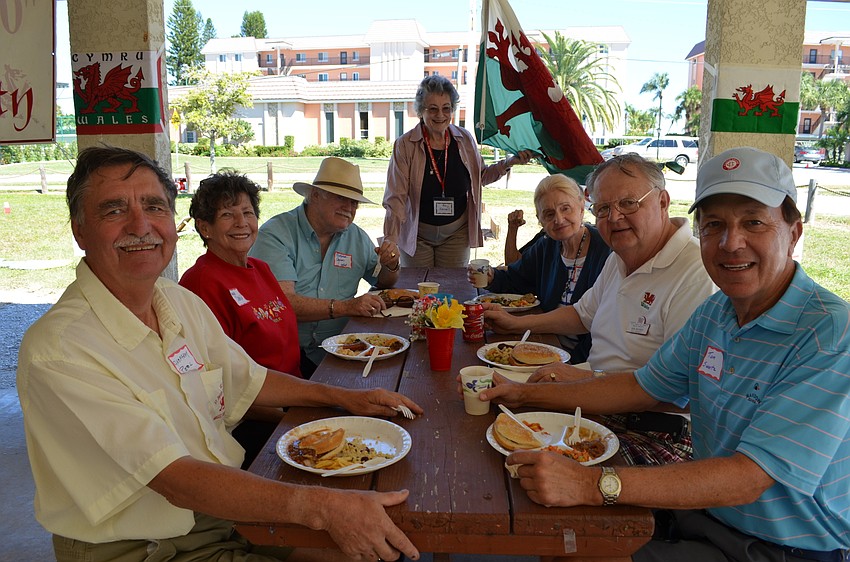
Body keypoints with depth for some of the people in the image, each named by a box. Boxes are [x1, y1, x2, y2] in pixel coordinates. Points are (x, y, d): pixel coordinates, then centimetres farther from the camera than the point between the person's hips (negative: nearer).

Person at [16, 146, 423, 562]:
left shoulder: (183, 302, 2)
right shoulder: (56, 350, -23)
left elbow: (247, 381, 16)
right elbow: (176, 481, -29)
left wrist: (344, 396, 6)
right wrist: (320, 507, -36)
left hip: (229, 507, 7)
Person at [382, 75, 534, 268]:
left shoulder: (465, 140, -2)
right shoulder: (405, 145, -13)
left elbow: (480, 177, 13)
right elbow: (396, 197, -16)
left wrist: (509, 163, -1)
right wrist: (390, 238, -27)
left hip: (456, 233, 3)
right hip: (416, 235, -2)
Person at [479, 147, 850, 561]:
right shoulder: (715, 313, 1)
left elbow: (749, 479, -30)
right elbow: (643, 388, 10)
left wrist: (594, 484, -38)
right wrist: (528, 394, 4)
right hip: (703, 510, 7)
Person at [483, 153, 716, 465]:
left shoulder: (697, 275, -22)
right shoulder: (619, 259, 12)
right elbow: (583, 314, 28)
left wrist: (588, 379, -24)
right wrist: (517, 323, 22)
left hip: (660, 437, -9)